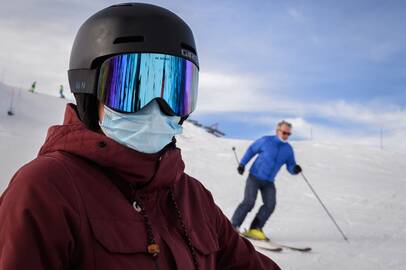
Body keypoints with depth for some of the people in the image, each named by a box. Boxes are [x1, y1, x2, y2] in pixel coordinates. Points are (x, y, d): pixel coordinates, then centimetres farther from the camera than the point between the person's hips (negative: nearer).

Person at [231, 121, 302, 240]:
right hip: (254, 177, -4)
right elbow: (251, 150, 2)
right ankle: (233, 226, -1)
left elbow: (290, 166, 5)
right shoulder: (266, 141, -10)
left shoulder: (288, 149, 0)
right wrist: (242, 164, -3)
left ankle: (255, 229, -1)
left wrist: (295, 169, -19)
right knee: (249, 202, -15)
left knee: (270, 204, -12)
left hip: (269, 182, 4)